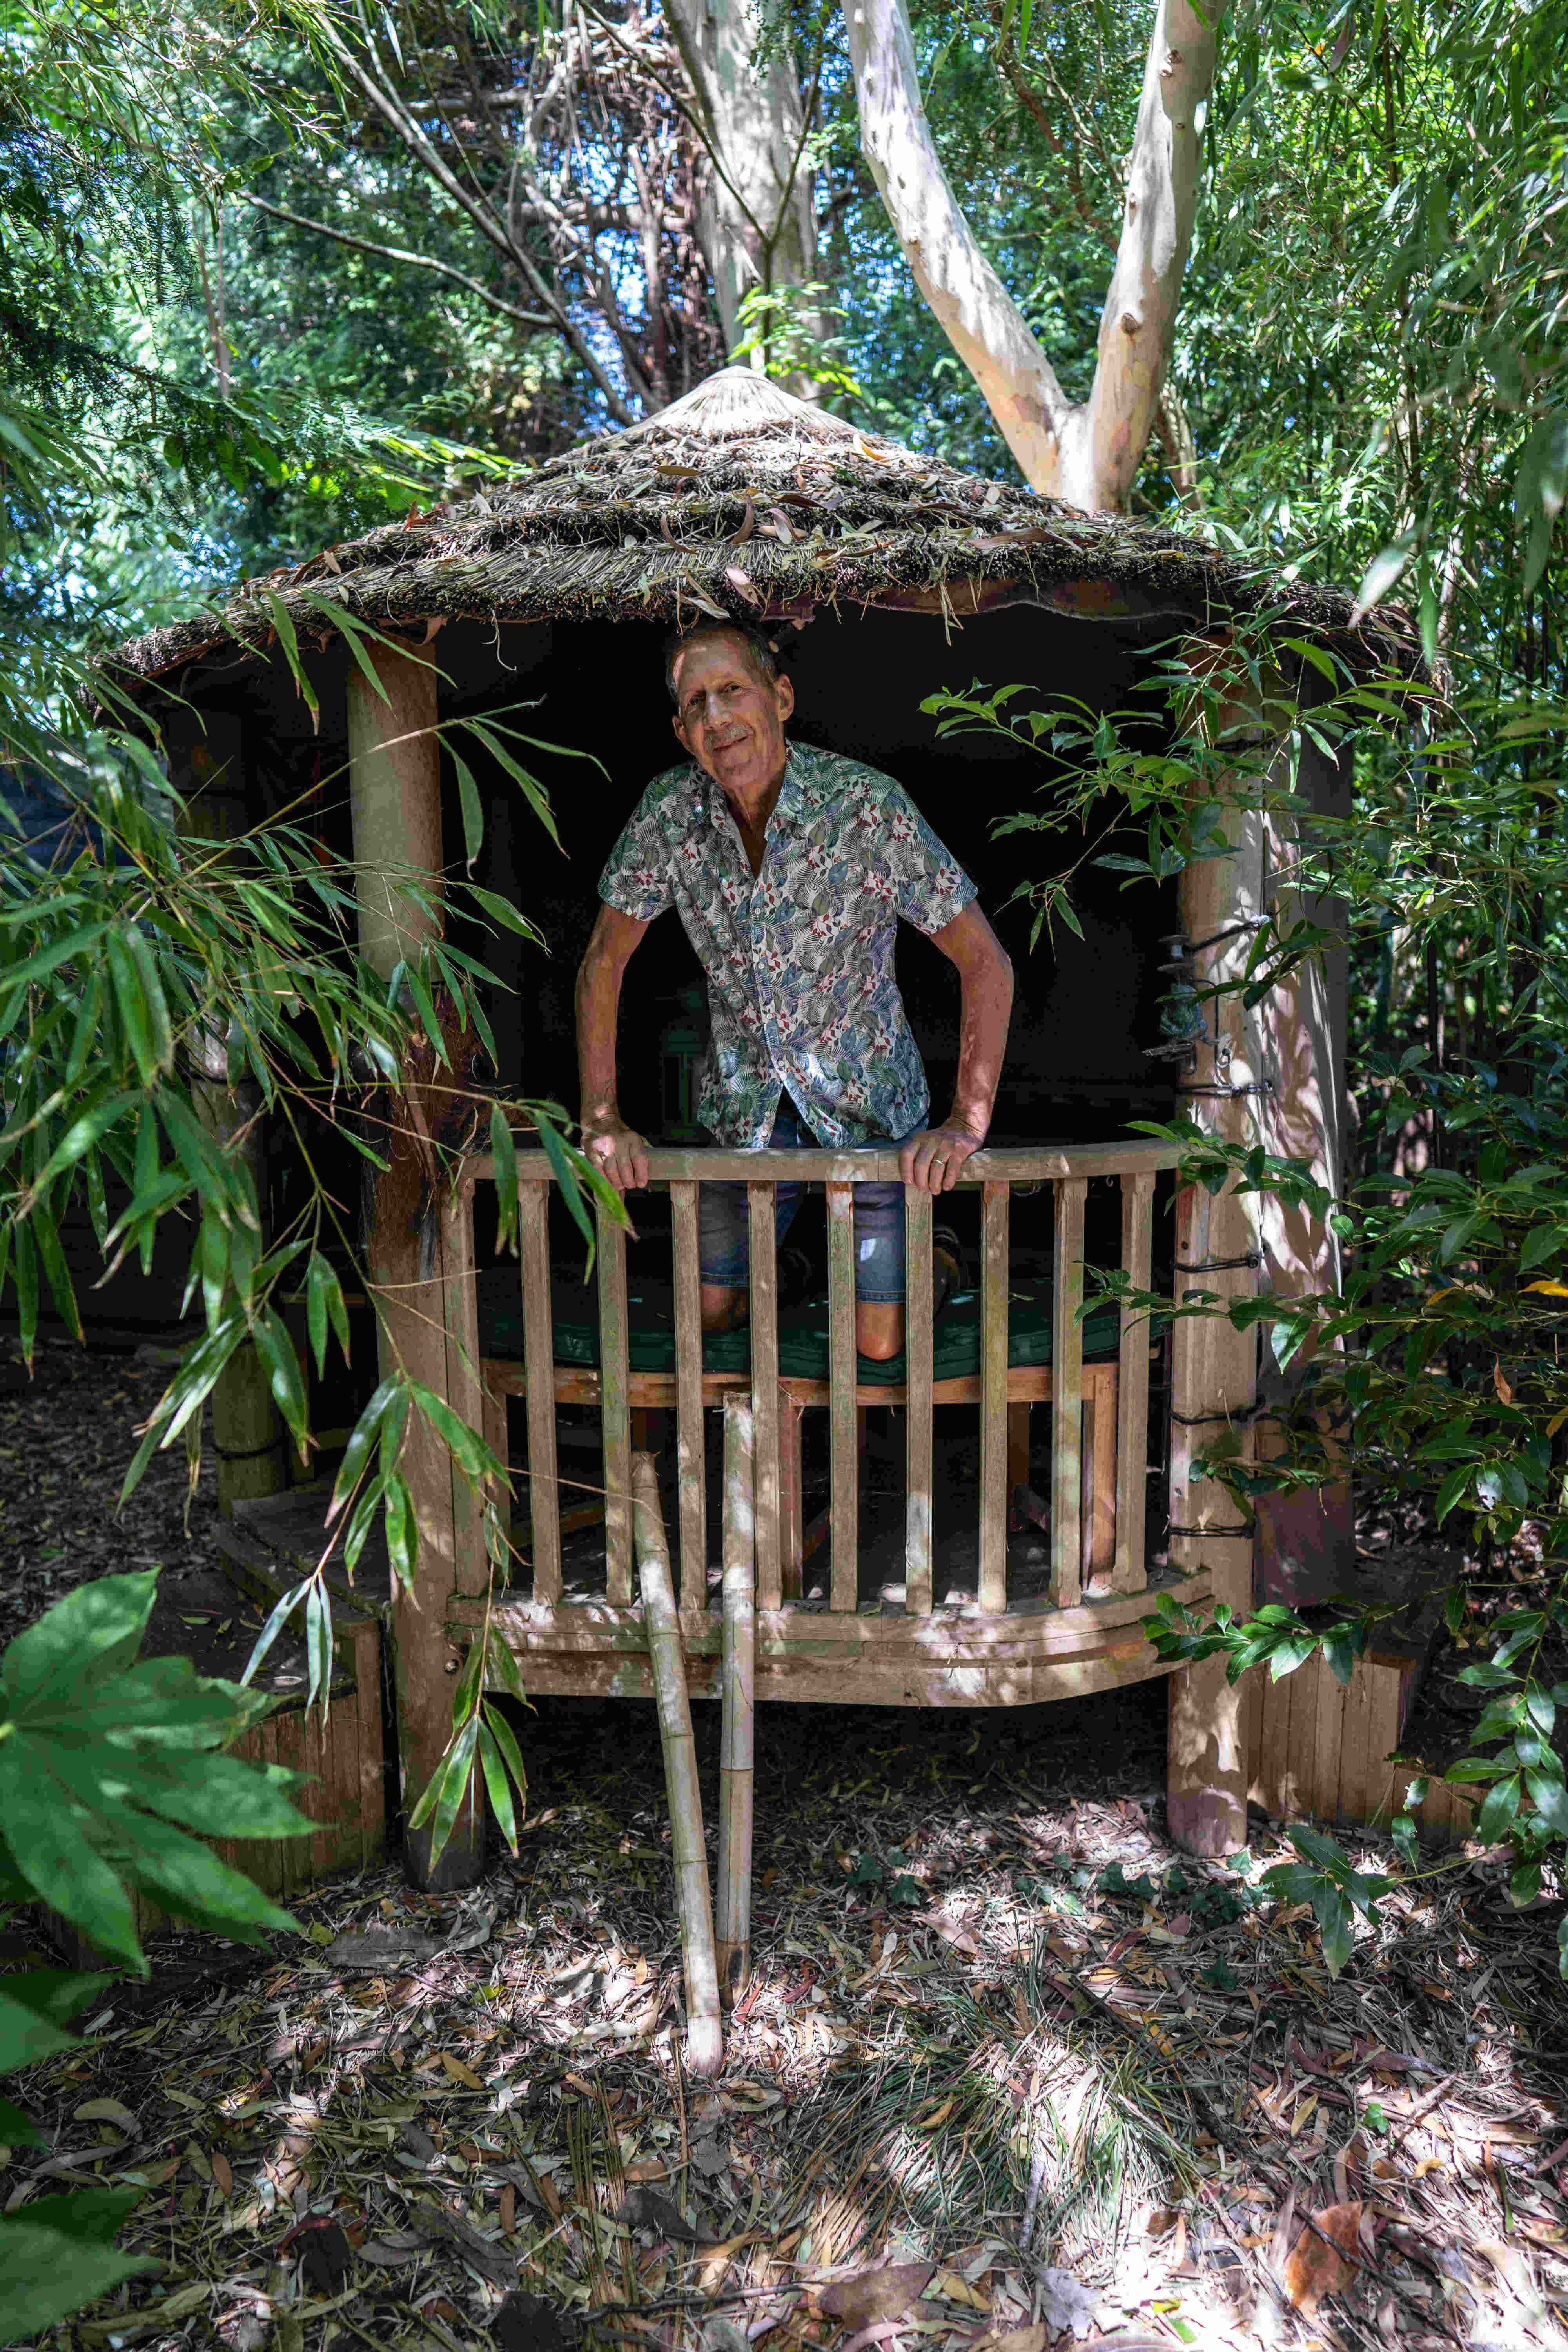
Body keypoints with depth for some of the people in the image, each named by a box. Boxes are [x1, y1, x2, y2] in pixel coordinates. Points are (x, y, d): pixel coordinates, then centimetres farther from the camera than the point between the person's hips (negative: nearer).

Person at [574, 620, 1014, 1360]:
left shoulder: (867, 805, -22)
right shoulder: (669, 811, -13)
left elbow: (986, 965, -19)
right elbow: (603, 963, -2)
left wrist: (967, 1123, -25)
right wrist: (601, 1119, -10)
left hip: (869, 1101, -3)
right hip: (745, 1105, 3)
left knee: (880, 1346, -2)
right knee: (711, 1321, 11)